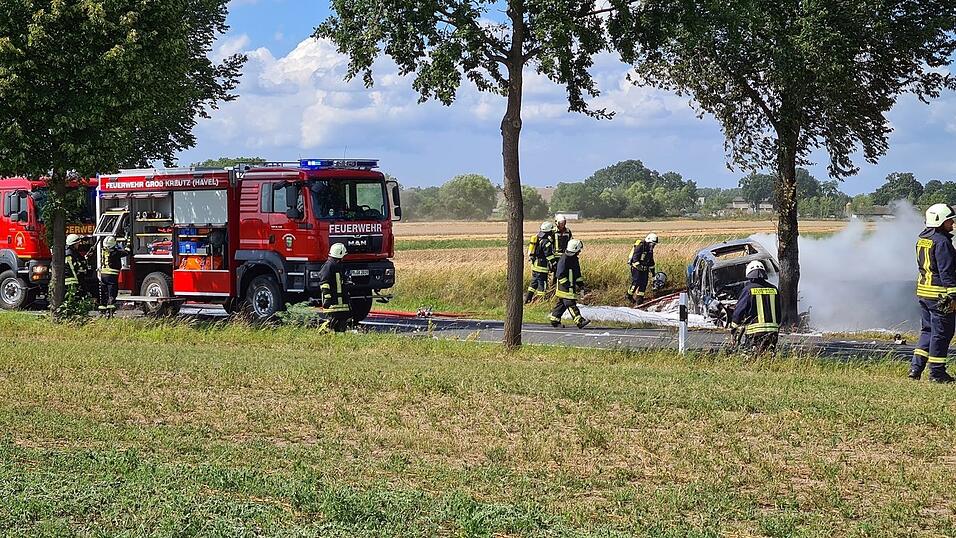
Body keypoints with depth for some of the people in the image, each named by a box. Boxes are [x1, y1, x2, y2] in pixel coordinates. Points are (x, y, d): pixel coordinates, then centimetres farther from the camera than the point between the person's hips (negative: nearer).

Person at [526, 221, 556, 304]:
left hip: (534, 265, 9)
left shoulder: (537, 238, 11)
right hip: (542, 266, -9)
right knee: (542, 284, -2)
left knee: (534, 282, 18)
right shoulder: (546, 241, -17)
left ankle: (527, 298, 21)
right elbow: (549, 256, -17)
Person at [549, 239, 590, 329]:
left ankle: (555, 320, 20)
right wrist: (567, 285, -22)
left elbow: (577, 273, 24)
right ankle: (579, 321, -18)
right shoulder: (564, 259, -17)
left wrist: (580, 283, 16)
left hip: (572, 287, 10)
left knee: (562, 304, 13)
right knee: (571, 304, -11)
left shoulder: (574, 259, 12)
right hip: (564, 287, -10)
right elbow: (560, 274, -20)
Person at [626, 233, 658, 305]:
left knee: (644, 284, 2)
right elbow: (635, 257, -21)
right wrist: (638, 265, -31)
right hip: (636, 268, -8)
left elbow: (651, 261, 24)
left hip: (644, 269, 8)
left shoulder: (650, 249, 14)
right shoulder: (640, 246, -13)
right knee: (636, 283, -12)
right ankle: (629, 296, 3)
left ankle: (640, 298, 8)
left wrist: (652, 270, 25)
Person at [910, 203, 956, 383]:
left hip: (923, 291, 9)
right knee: (941, 333, -1)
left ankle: (916, 367, 13)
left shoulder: (922, 239, 12)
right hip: (939, 293, -9)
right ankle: (937, 373, 4)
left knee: (927, 330, 17)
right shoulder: (942, 242, -16)